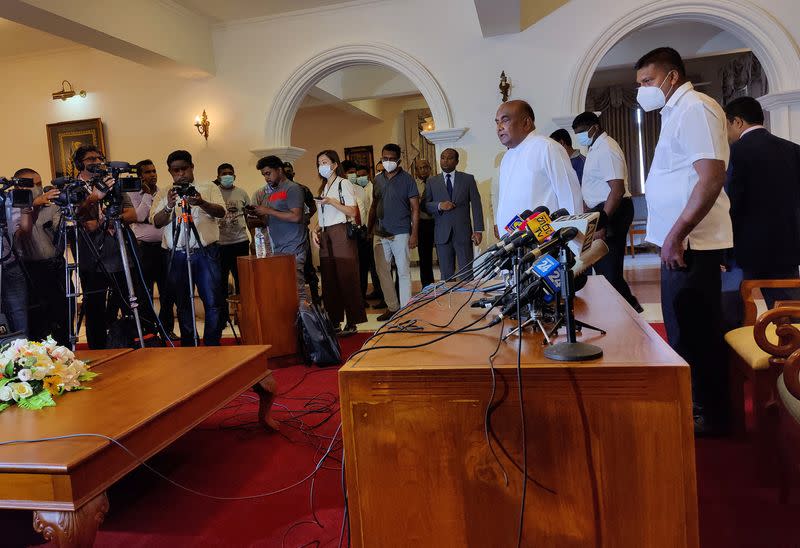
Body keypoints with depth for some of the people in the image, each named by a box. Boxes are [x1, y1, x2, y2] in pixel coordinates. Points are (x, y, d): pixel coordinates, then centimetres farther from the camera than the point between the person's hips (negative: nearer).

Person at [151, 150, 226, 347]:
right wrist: (169, 206, -18)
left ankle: (212, 346, 5)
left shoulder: (209, 188, 10)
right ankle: (188, 348, 18)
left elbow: (221, 212, -5)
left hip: (206, 252, -2)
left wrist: (202, 203, -24)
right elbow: (156, 222, 2)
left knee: (213, 302, -6)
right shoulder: (163, 194, 14)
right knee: (183, 304, 7)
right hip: (177, 255, 2)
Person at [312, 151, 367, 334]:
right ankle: (334, 321, 13)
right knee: (329, 280, 6)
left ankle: (352, 322, -1)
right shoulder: (323, 187, 20)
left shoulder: (344, 184, -1)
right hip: (325, 237, 7)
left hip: (342, 234, -7)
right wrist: (316, 231, 5)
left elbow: (352, 211, -9)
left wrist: (332, 202, -15)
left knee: (346, 278, -7)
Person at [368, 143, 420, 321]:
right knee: (382, 271, 8)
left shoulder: (407, 180, -2)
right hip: (381, 234, 5)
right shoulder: (378, 180, 11)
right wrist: (369, 229, 10)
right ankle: (392, 307, 20)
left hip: (401, 233, -5)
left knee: (403, 272, -1)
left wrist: (414, 234, -12)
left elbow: (415, 208, -4)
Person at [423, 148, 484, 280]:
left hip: (463, 233, -1)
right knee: (446, 274, 3)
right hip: (442, 234, 1)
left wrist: (478, 230, -4)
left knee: (467, 274, -2)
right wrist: (439, 205, -14)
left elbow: (476, 205, 4)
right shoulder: (432, 182, 12)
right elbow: (425, 205, 6)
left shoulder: (468, 179, 8)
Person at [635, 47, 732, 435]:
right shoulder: (677, 112, 17)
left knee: (694, 332, -1)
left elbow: (712, 176, -22)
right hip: (680, 242, 10)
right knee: (684, 328, 16)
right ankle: (695, 402, 29)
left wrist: (676, 235, -23)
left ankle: (709, 414, 13)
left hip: (689, 243, -10)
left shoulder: (694, 108, -12)